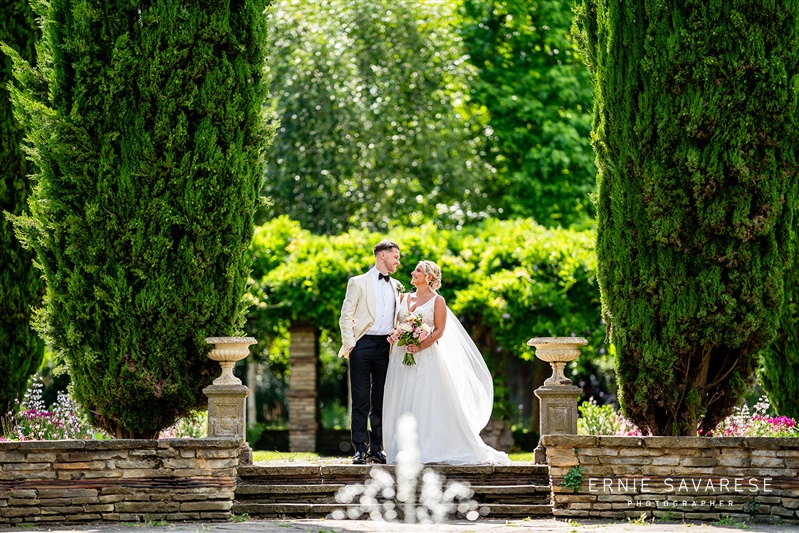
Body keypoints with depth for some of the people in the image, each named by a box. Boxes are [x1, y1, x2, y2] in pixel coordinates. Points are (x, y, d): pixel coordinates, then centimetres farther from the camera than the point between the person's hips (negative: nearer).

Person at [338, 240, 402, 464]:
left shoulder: (396, 286, 17)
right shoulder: (359, 283, 3)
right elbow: (346, 316, 0)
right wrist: (349, 345, -9)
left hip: (386, 346, 4)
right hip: (363, 344, -4)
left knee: (381, 402, 5)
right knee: (361, 402, -5)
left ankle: (376, 449, 11)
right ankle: (360, 450, -2)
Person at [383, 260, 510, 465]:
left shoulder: (437, 300, 0)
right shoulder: (404, 298, 15)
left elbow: (439, 331, -6)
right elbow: (397, 324, 18)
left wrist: (420, 346, -20)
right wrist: (393, 335, -5)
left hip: (426, 358, -5)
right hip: (402, 357, 5)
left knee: (428, 405, -7)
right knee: (403, 405, 2)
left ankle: (430, 450, -5)